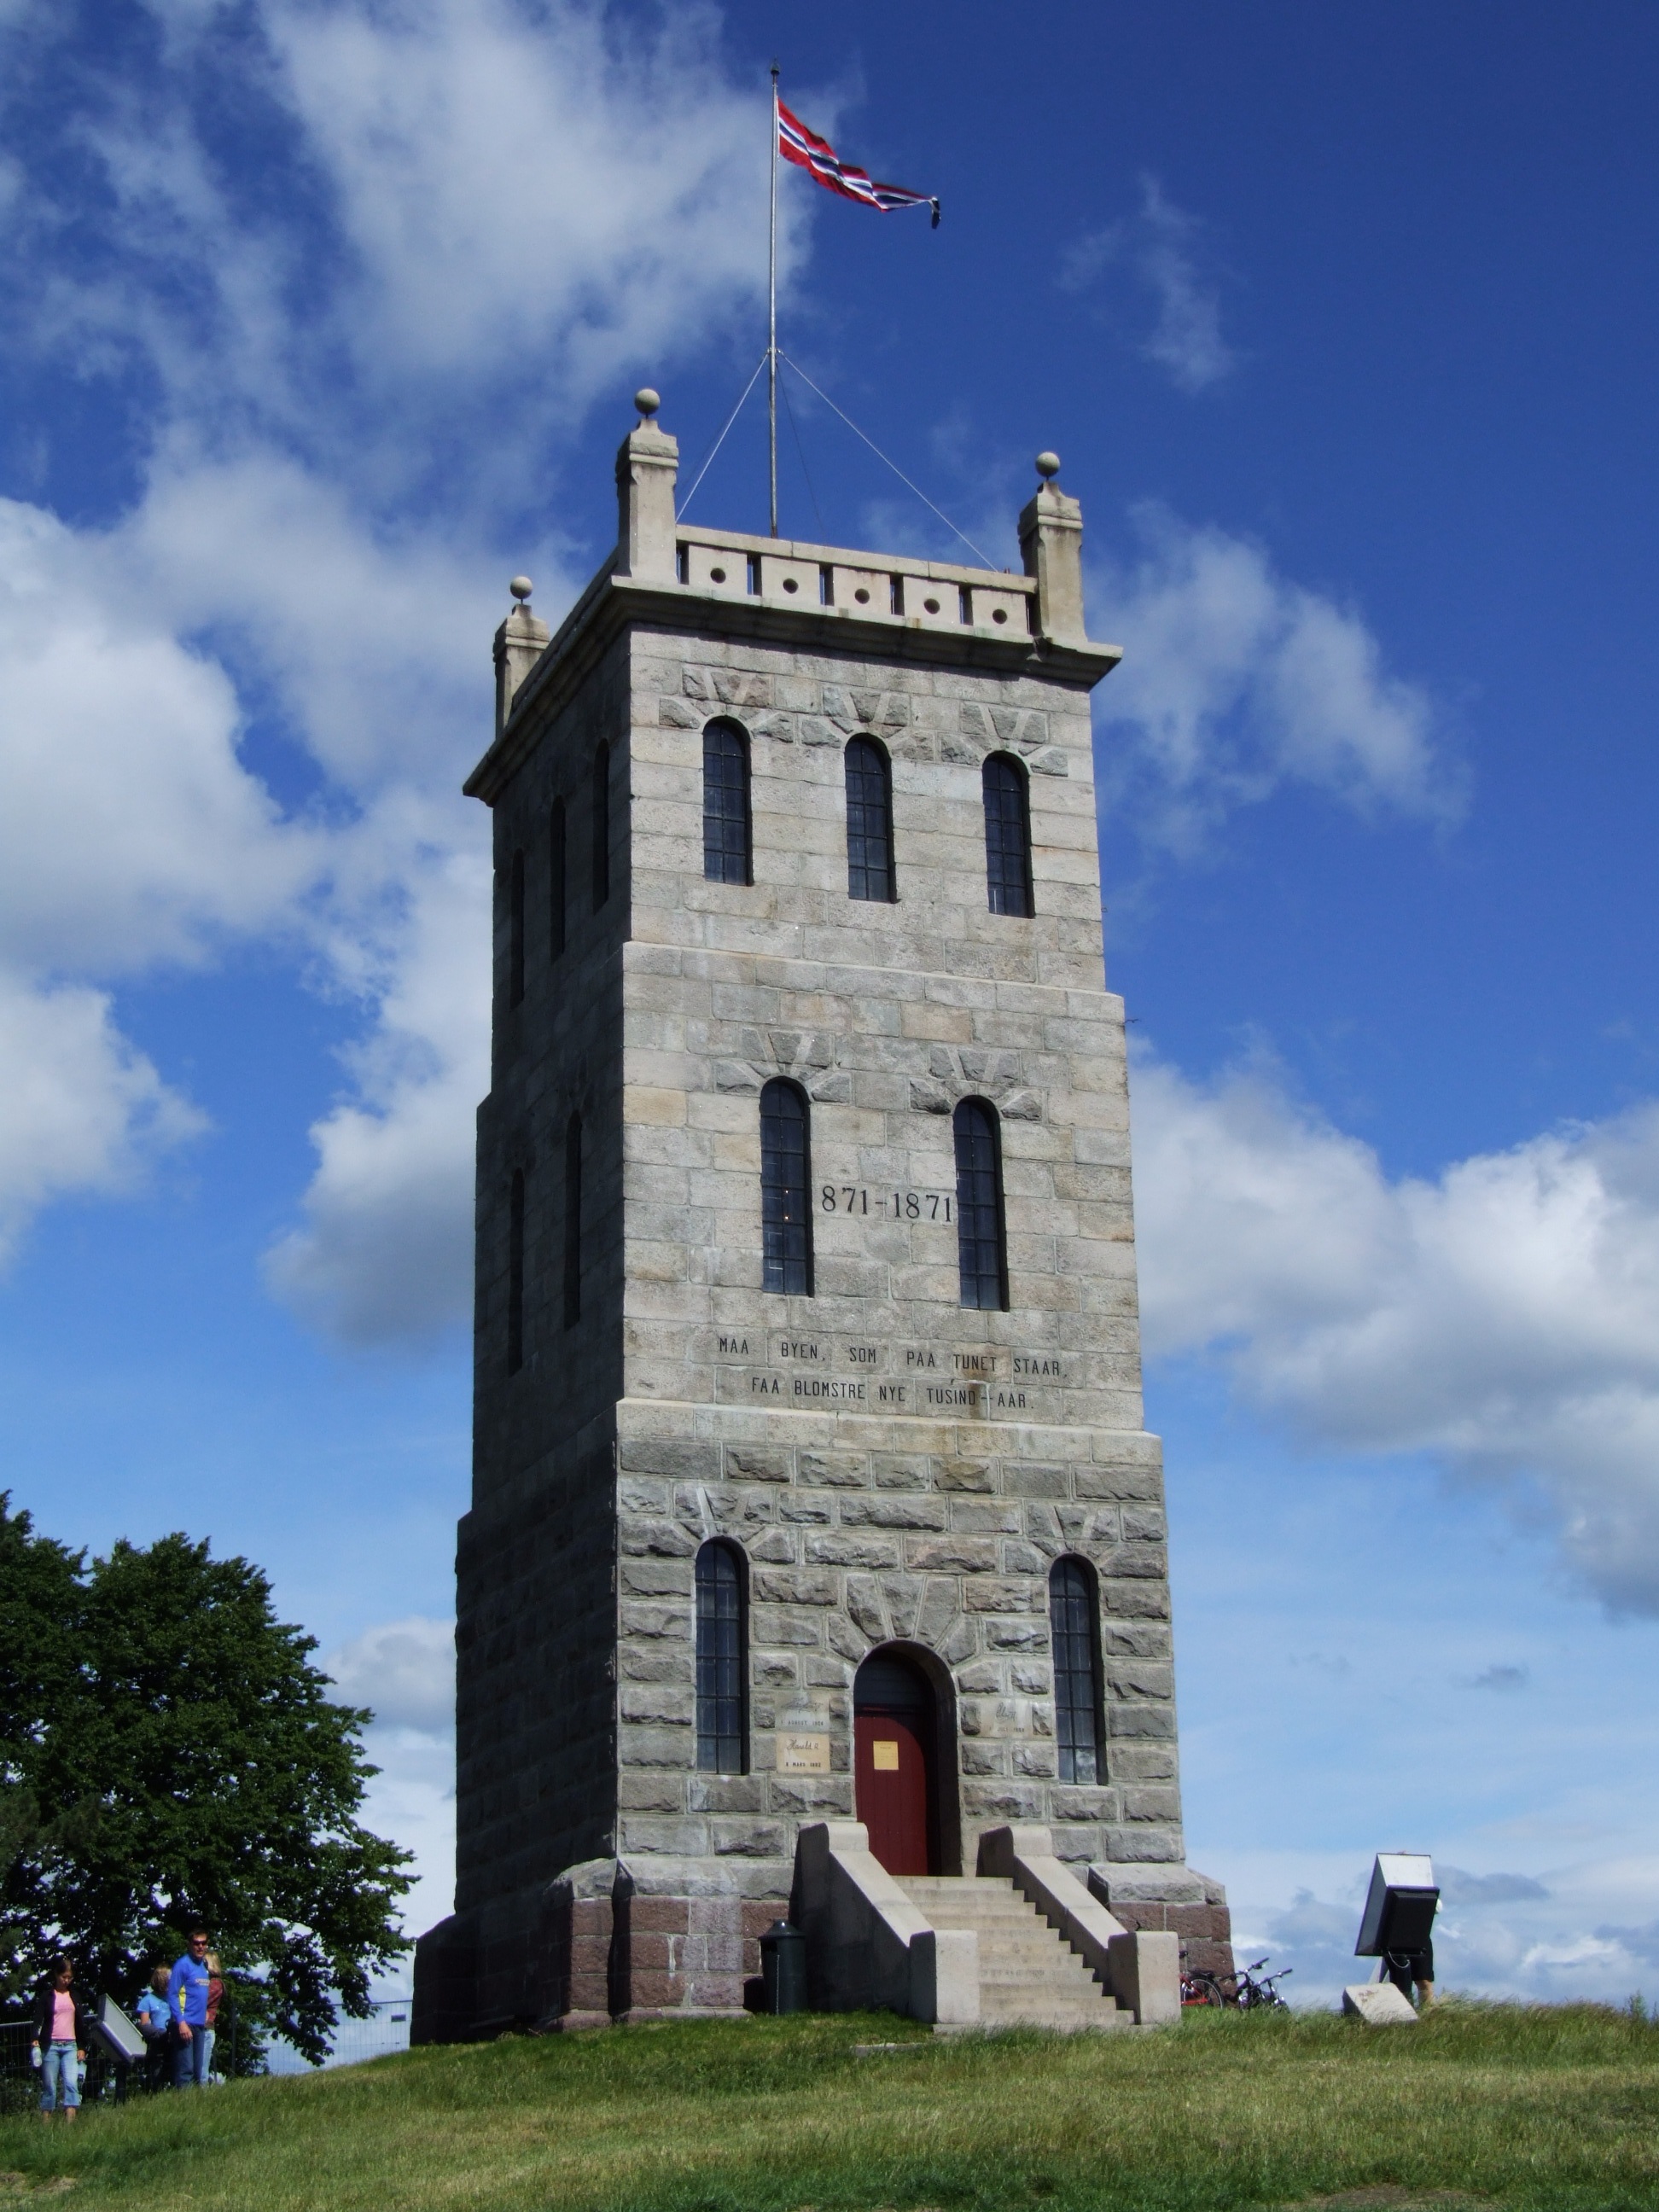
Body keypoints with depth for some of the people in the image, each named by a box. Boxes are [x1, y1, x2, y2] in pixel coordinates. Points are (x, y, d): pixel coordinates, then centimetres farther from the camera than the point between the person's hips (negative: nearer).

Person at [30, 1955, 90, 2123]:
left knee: (71, 2084, -12)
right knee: (50, 2087, 0)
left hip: (70, 2046, 2)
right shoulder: (46, 1995, 3)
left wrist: (82, 2047, 11)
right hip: (50, 2046, -2)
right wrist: (35, 2039, -23)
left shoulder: (74, 1996, 13)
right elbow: (38, 2019, -6)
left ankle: (70, 2123, -19)